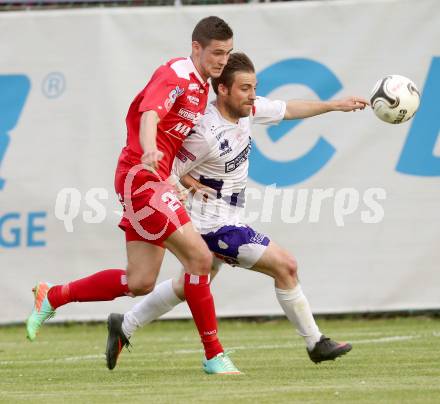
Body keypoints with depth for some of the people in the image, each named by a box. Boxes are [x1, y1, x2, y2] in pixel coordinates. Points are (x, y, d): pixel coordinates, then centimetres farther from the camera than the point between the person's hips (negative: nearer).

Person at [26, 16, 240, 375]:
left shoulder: (200, 85, 16)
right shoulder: (175, 76, -13)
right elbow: (150, 113, -32)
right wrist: (148, 150, -51)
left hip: (153, 180, 10)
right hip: (140, 175, -10)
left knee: (140, 283, 8)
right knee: (199, 257, -15)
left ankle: (52, 296, 22)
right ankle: (214, 355, -9)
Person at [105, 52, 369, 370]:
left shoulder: (248, 110, -3)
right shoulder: (206, 135, -27)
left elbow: (289, 110, 13)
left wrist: (336, 105, 12)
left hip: (223, 221, 9)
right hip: (215, 224, -9)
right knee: (285, 266, -8)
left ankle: (125, 326, 33)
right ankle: (315, 343, 3)